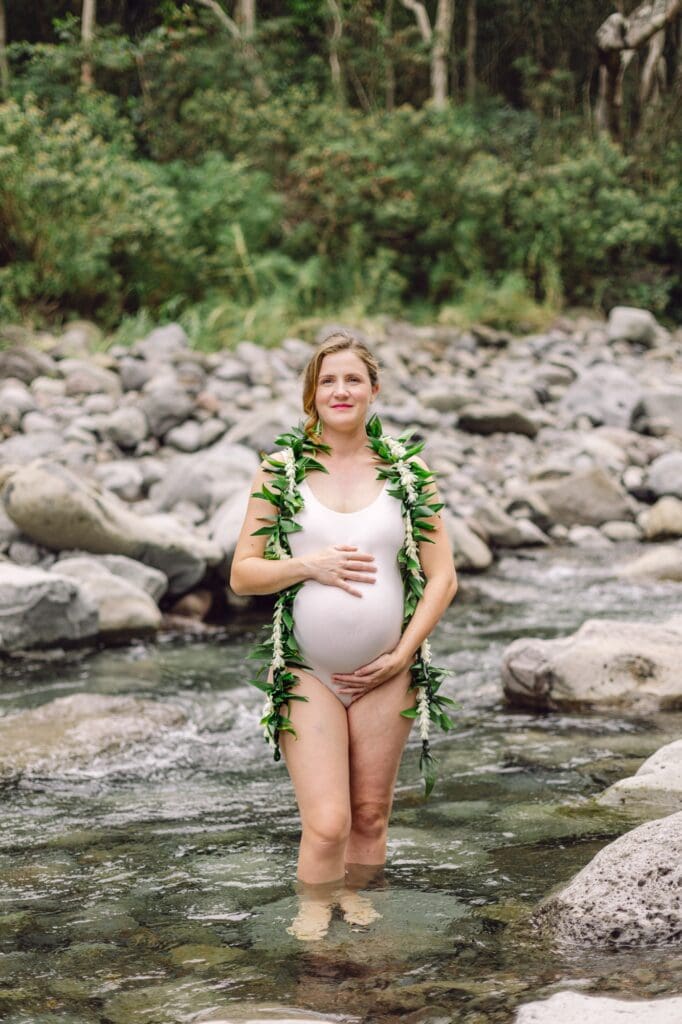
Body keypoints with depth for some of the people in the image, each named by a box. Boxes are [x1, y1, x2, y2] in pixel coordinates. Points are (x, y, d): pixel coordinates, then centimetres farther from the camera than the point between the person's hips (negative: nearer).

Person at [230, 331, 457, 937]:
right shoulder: (281, 470, 3)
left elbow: (443, 576, 4)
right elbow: (242, 575, 2)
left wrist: (403, 654, -5)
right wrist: (308, 565, -14)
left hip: (384, 673, 2)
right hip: (306, 672, -1)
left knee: (371, 816, 8)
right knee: (327, 824, -10)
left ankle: (357, 910, 26)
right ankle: (314, 932, 6)